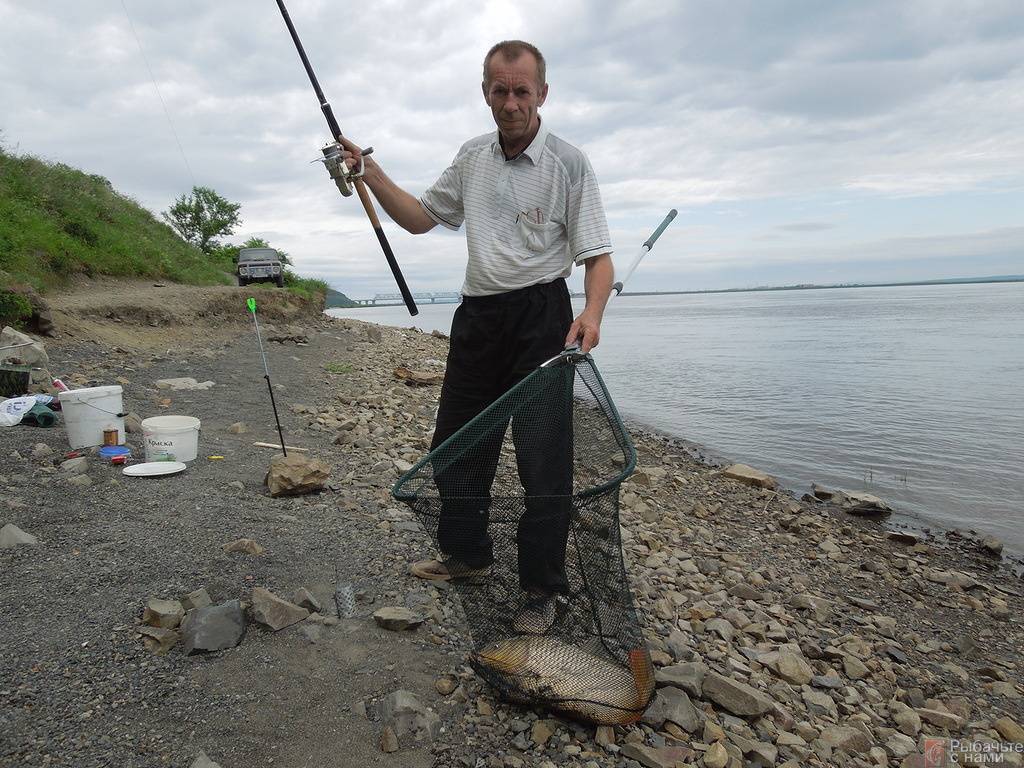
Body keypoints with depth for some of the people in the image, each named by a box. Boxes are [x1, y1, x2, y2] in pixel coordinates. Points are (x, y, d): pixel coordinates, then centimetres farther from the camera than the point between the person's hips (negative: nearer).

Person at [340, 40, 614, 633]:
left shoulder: (569, 163, -7)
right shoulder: (472, 158, 11)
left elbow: (599, 256, -11)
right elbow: (421, 218, 18)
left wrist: (591, 313, -30)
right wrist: (374, 177, 5)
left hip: (541, 315, -6)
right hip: (478, 313, 6)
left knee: (543, 452, -4)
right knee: (455, 439, 13)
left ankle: (543, 588, 10)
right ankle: (467, 551, 33)